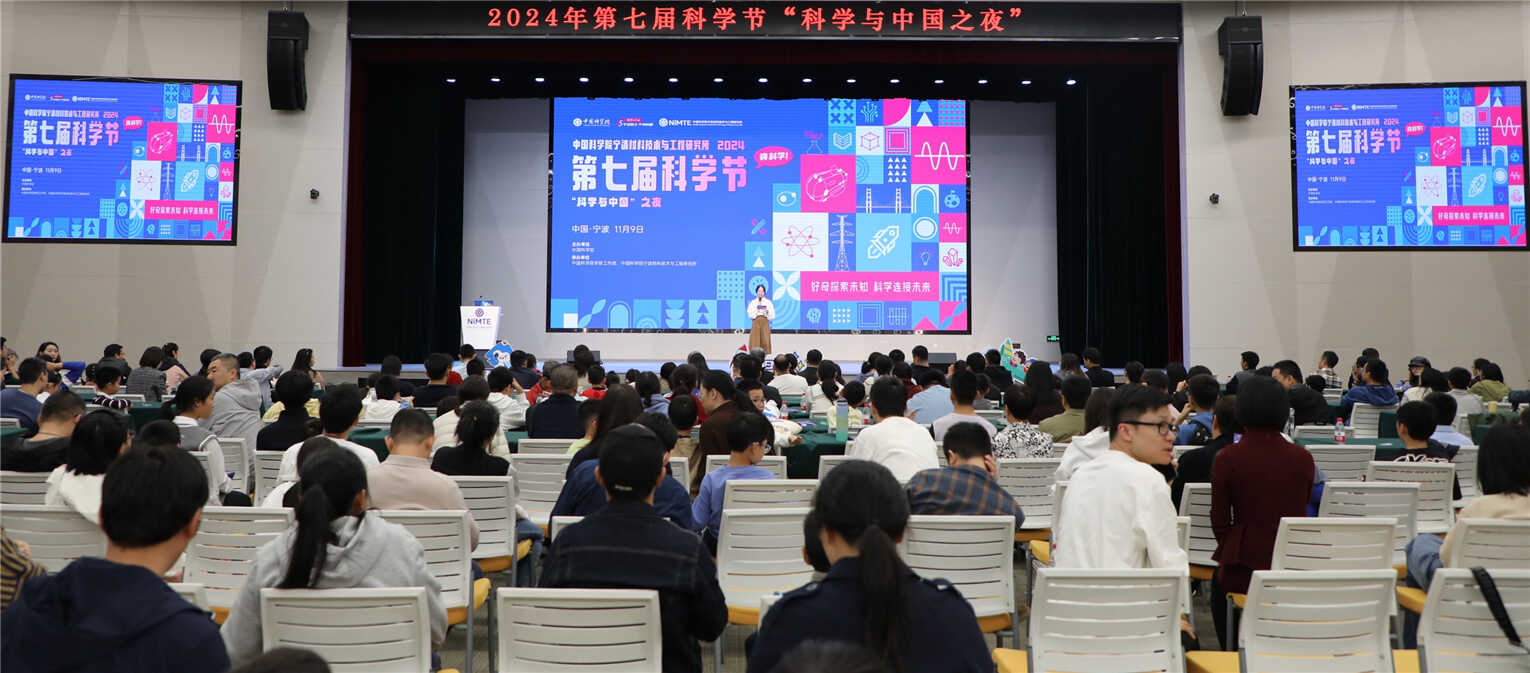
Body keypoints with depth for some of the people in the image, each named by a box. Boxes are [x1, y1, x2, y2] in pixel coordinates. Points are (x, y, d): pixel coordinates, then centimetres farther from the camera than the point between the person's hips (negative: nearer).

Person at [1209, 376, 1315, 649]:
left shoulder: (1227, 459, -11)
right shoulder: (1302, 458, -2)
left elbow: (1220, 522, -4)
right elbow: (1300, 512, 12)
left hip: (1245, 567, -3)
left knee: (1220, 584, 31)